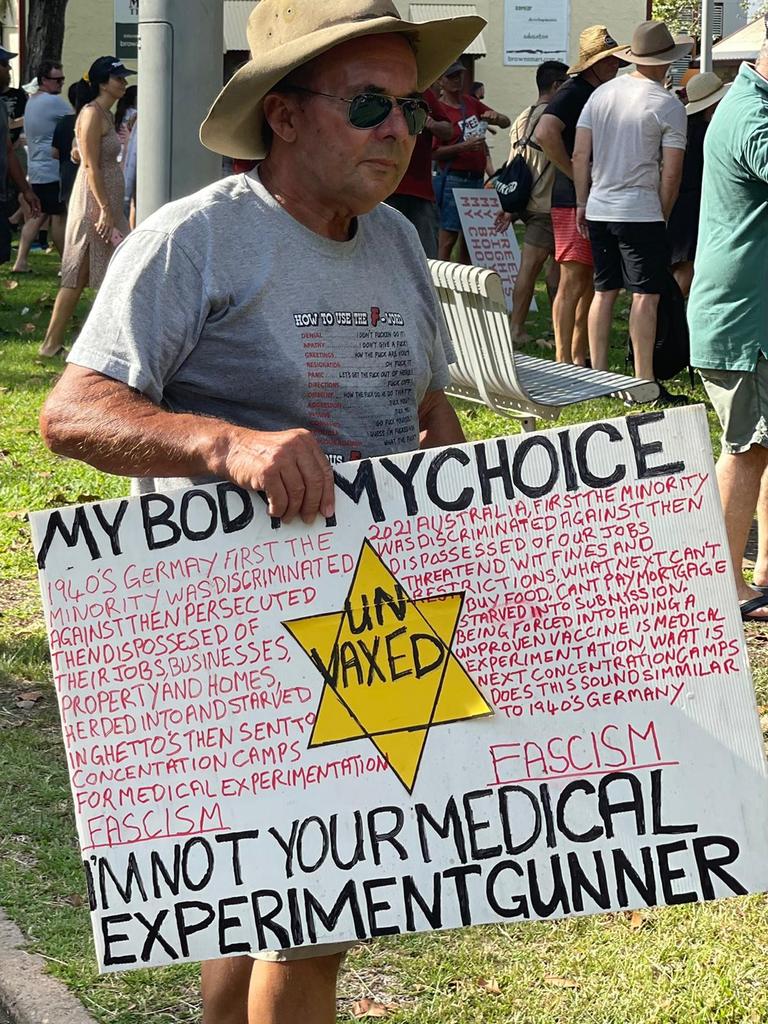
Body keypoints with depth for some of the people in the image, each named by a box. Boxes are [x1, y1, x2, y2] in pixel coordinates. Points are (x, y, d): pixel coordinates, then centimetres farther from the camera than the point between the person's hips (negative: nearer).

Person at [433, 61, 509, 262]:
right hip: (453, 179, -7)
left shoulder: (471, 103, 14)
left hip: (476, 178, 7)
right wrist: (464, 146, -22)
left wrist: (495, 117, -4)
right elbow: (433, 152, -13)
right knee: (447, 240, -11)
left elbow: (506, 123, 19)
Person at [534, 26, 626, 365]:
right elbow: (544, 133, -28)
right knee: (573, 282, -8)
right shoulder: (572, 93, -11)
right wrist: (575, 174, -20)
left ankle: (579, 357, 19)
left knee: (591, 283, 12)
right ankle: (563, 361, -6)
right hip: (573, 201, -9)